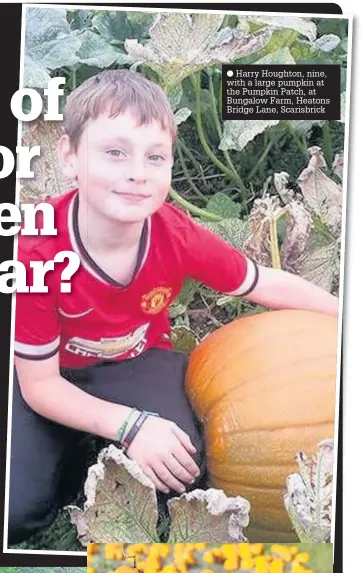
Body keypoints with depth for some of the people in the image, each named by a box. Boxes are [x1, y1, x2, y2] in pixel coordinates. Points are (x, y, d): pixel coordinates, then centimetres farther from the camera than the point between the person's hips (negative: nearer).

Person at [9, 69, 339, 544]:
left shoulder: (179, 236, -23)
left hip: (137, 362, 2)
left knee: (181, 469, -23)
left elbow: (267, 284, -6)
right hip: (52, 375, -1)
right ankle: (70, 451, 14)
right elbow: (39, 384, -22)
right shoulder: (34, 250, -31)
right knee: (17, 509, -18)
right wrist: (130, 425, -32)